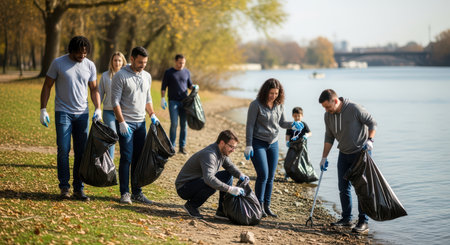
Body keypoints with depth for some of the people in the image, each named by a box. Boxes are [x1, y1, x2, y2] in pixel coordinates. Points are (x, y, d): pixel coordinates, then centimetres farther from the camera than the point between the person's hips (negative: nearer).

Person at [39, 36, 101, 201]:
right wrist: (43, 109, -6)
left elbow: (94, 89, 12)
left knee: (81, 152, 3)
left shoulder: (90, 66, 4)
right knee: (63, 150, -7)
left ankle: (78, 189, 11)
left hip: (82, 114, 3)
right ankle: (64, 186, 4)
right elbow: (47, 86, 0)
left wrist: (98, 109, -2)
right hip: (63, 112, -3)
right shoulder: (58, 63, -4)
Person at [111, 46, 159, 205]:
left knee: (139, 158, 7)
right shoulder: (120, 76, -8)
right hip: (125, 123, -6)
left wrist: (152, 115, 7)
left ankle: (137, 193, 13)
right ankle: (124, 193, 2)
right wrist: (122, 122, -16)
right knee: (126, 159, -5)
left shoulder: (147, 77, 12)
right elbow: (115, 101, -11)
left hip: (141, 123, 6)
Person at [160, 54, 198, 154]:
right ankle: (171, 146, -2)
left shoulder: (187, 72, 11)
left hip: (184, 101, 3)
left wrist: (194, 87, -2)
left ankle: (182, 146, 10)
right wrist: (162, 99, -5)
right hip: (173, 101, -3)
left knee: (184, 124, 2)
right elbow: (163, 87, 4)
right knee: (174, 124, -11)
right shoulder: (169, 72, 2)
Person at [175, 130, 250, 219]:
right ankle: (191, 205, -9)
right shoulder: (209, 154, -30)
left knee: (228, 175, 3)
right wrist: (230, 189, -45)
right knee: (211, 185, -35)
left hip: (199, 182, 10)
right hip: (183, 187, -10)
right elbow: (208, 178, -43)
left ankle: (222, 211, 1)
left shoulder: (222, 152, -1)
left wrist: (241, 175, -10)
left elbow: (230, 166, 13)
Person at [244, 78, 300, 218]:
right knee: (263, 175, -12)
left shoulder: (279, 105, 4)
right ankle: (259, 206, 1)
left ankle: (267, 206, 14)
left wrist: (292, 124, -8)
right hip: (258, 143, -5)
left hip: (273, 143, 5)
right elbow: (250, 126, -9)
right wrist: (248, 145, -12)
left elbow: (281, 123, 13)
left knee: (270, 177, 5)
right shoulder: (256, 105, -10)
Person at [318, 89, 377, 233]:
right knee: (343, 186, 7)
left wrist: (370, 140, -24)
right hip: (344, 154, 6)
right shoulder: (328, 116, -1)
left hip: (361, 152, -6)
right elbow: (329, 137, 9)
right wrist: (324, 158, 7)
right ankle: (346, 219, 18)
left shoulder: (354, 109, -19)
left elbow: (372, 123, -10)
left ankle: (363, 222, -3)